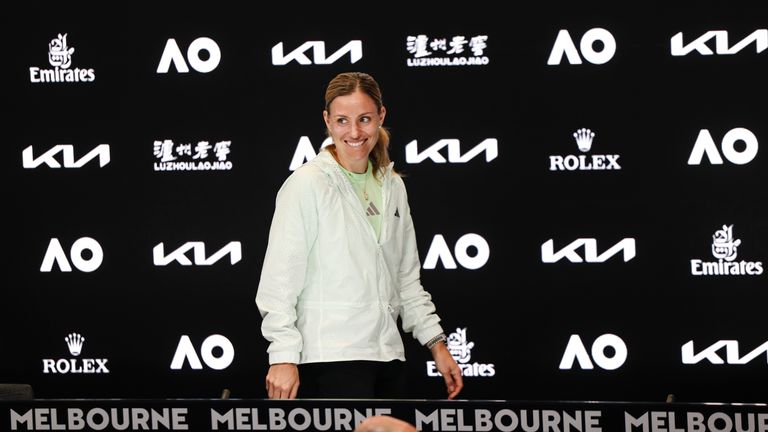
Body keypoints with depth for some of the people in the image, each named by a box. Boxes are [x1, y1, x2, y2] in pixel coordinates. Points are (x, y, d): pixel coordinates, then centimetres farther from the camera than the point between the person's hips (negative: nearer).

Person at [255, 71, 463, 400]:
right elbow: (279, 280, -8)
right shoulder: (306, 185, -5)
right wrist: (283, 357, -14)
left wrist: (436, 343, 16)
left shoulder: (392, 187, 15)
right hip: (330, 360, -7)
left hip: (388, 356, 7)